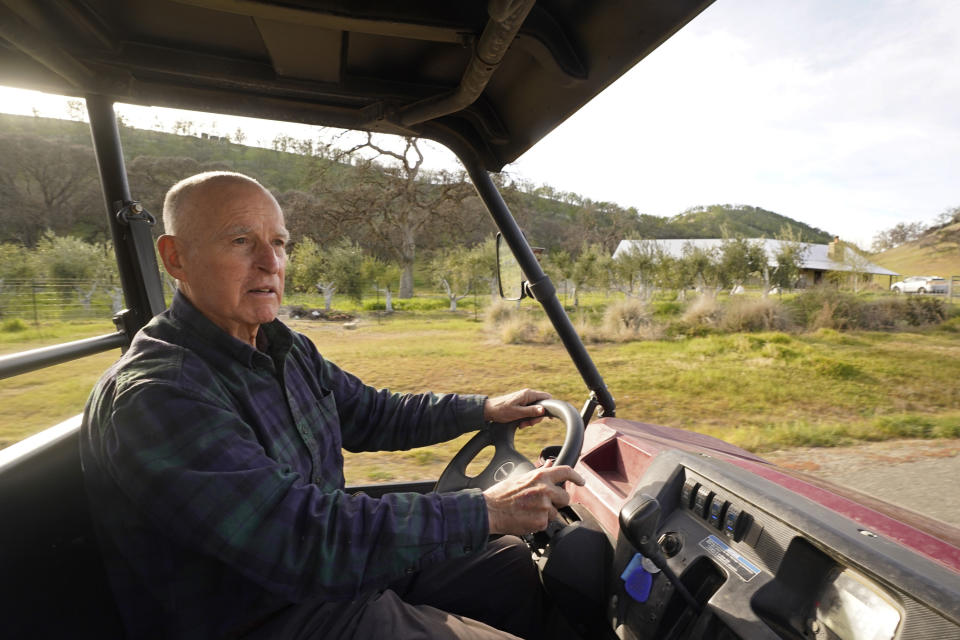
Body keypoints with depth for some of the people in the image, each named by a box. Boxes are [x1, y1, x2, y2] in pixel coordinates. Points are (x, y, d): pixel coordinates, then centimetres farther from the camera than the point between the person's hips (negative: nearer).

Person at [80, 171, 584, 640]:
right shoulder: (154, 396, -27)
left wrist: (484, 409, 9)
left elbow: (371, 415, 15)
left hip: (339, 570, 8)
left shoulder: (288, 351, 2)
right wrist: (484, 512, -30)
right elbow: (302, 541, -33)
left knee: (515, 563, 10)